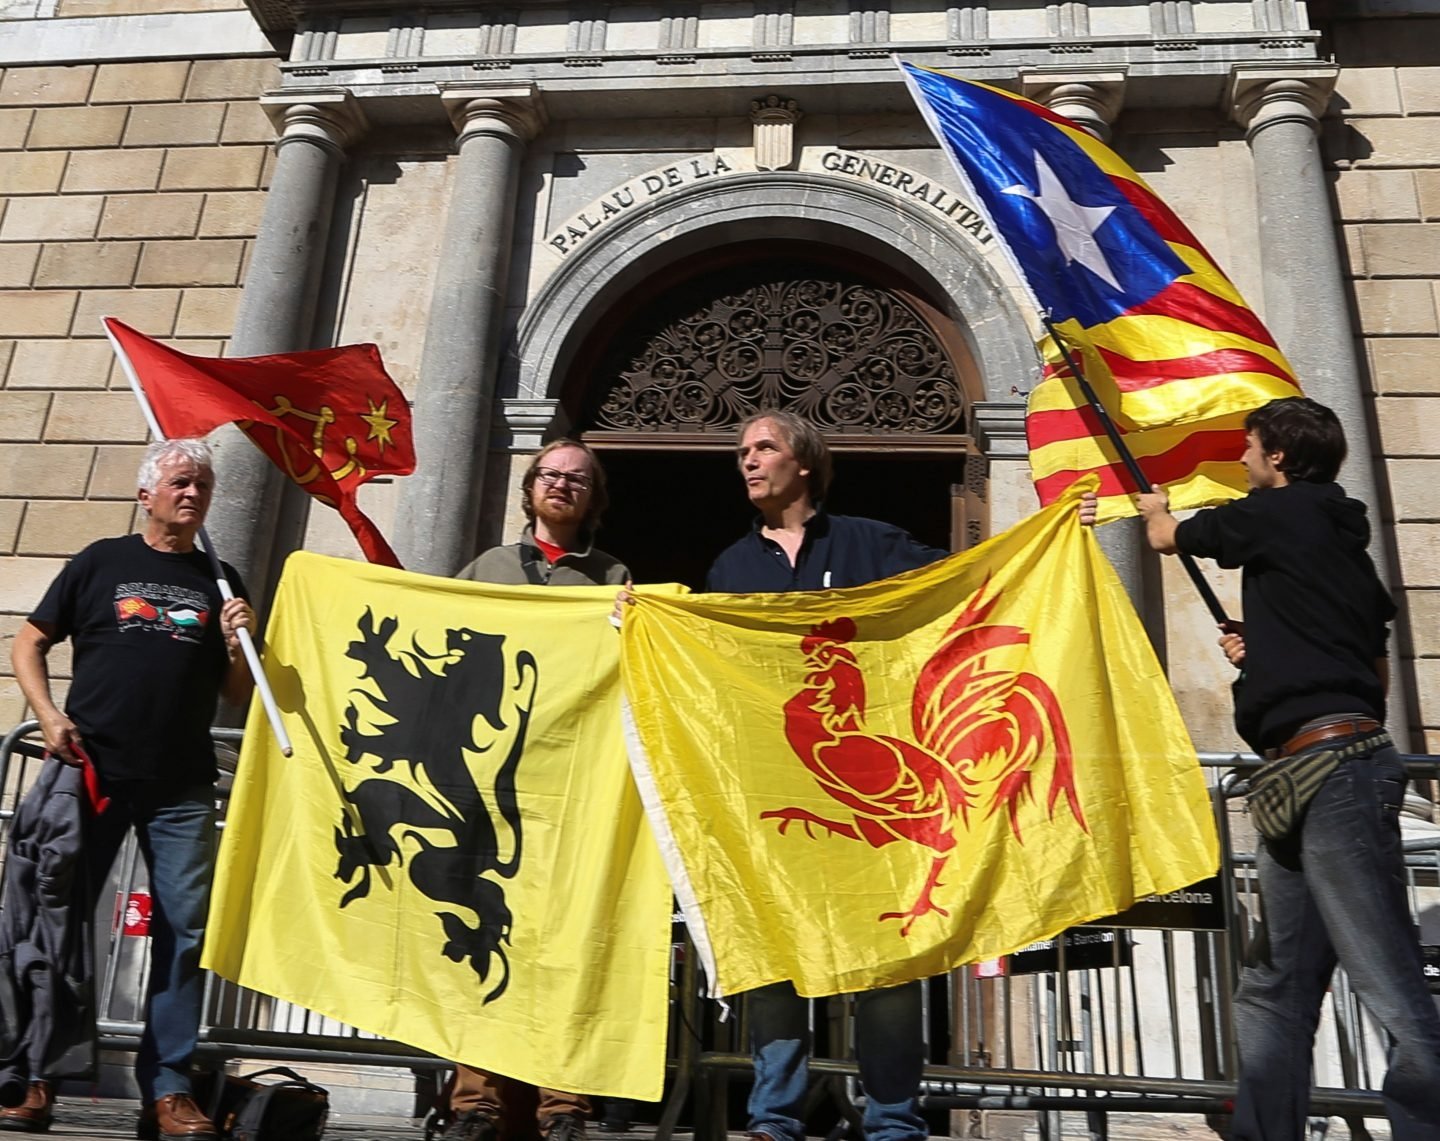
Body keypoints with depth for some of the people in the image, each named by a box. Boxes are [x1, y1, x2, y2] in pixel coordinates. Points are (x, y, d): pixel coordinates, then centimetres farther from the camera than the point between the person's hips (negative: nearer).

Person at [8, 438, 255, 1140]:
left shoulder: (220, 582, 12)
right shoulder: (101, 562, 8)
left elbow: (237, 695, 13)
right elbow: (30, 643, 10)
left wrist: (239, 646, -7)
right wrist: (49, 716, -5)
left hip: (183, 791, 2)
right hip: (92, 773, -1)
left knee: (185, 930, 0)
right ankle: (35, 1081, 18)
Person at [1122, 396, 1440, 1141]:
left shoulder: (1280, 511, -2)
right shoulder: (1340, 536, 23)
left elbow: (1167, 539, 14)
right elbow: (1374, 672, 27)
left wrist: (1153, 507, 36)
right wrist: (1266, 654, 23)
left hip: (1331, 766, -10)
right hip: (1322, 774, 10)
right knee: (1273, 991, 11)